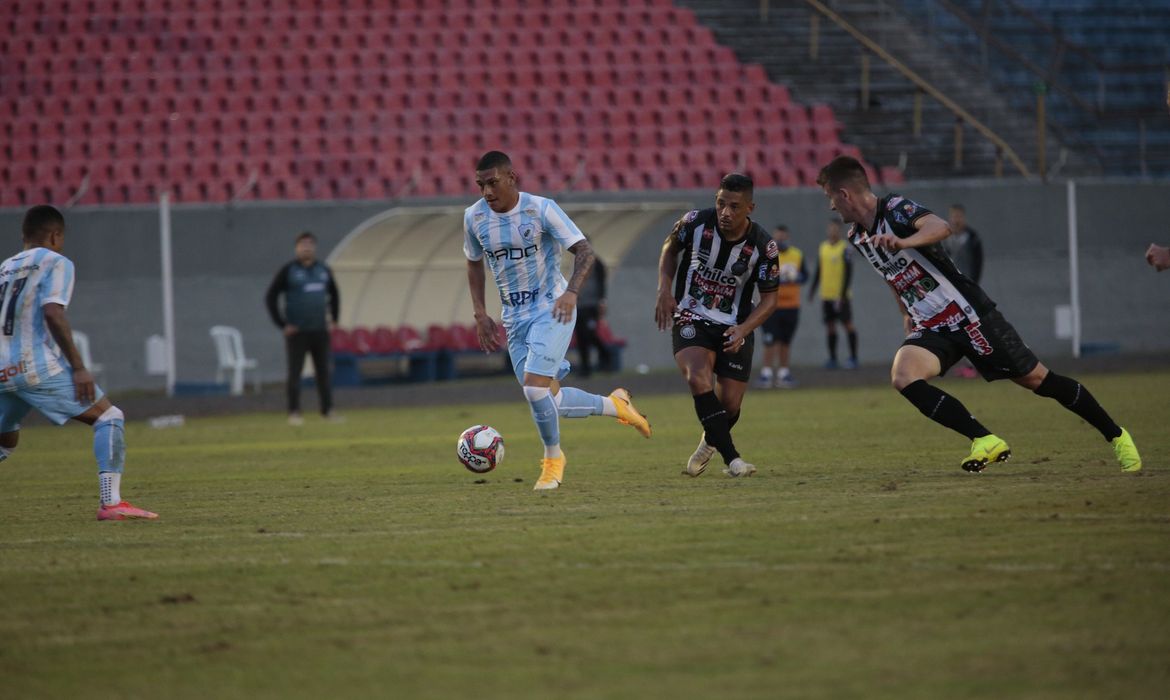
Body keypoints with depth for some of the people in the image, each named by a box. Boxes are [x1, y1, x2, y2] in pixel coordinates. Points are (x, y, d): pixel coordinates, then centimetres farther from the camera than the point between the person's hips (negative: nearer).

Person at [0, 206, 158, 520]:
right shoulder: (56, 263, 0)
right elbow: (52, 313, -14)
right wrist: (78, 367, -15)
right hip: (40, 368, -7)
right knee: (109, 418, -1)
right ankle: (111, 502, -15)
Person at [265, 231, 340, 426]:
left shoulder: (323, 270, 9)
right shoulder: (288, 271, -4)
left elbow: (334, 295, 24)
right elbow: (270, 298, -4)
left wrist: (333, 320, 15)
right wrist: (282, 324, -8)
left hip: (320, 330, 4)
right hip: (297, 332, -4)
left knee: (324, 372, 4)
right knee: (295, 372, -4)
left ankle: (327, 410, 10)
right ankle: (294, 413, -1)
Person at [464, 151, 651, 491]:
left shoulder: (541, 209, -15)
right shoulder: (474, 217, -1)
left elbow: (584, 251, -14)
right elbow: (474, 263, 16)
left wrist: (572, 291, -31)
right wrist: (480, 314, 7)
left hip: (552, 310, -6)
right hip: (514, 318, 6)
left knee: (534, 387, -22)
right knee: (547, 400, 4)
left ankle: (553, 458, 2)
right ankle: (614, 405, 29)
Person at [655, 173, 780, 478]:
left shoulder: (763, 246, -16)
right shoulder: (695, 223, -15)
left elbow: (769, 298, -5)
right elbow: (670, 248, 8)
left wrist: (743, 329, -21)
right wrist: (664, 290, -5)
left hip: (734, 329, 1)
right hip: (691, 320, -1)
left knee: (730, 404, 1)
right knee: (698, 378, -28)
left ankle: (710, 443, 39)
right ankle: (731, 458, -26)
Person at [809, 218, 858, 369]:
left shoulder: (844, 249, -8)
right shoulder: (823, 248, 10)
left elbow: (848, 273, -11)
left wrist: (843, 294, -16)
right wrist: (812, 290, 14)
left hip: (841, 295, -6)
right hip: (826, 295, 6)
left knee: (848, 324, -1)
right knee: (830, 325, 7)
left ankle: (853, 358, 4)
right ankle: (832, 359, 13)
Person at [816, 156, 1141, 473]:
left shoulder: (895, 208, -16)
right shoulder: (858, 238, 8)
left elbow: (940, 227, -37)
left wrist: (904, 242, -55)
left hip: (967, 313, -7)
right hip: (929, 328, 7)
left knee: (1037, 379, -2)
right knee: (903, 377, -23)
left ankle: (1116, 436, 16)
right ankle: (986, 441, -21)